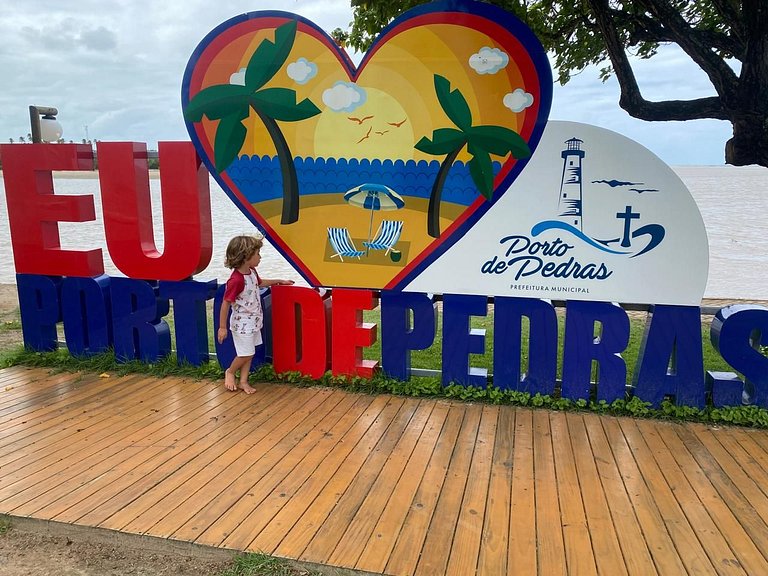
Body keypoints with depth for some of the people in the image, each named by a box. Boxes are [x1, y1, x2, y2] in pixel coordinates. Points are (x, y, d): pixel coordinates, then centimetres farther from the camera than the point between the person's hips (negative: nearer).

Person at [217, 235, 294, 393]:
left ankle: (243, 381, 25)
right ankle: (230, 372, 28)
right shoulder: (236, 280, -28)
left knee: (249, 353, 14)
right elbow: (225, 303, -23)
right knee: (246, 354, 1)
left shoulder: (251, 272, -1)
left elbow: (259, 282, 23)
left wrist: (280, 281, 24)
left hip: (253, 321, 8)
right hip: (241, 324, -8)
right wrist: (222, 327, -18)